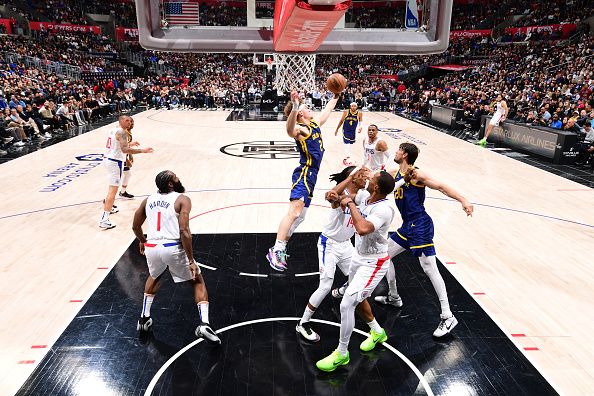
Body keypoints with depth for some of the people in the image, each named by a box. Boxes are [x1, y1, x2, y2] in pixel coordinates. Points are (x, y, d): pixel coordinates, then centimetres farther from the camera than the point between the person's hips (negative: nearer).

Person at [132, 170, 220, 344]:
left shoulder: (148, 200, 14)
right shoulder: (182, 199, -2)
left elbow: (135, 227, 24)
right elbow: (184, 232, -13)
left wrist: (142, 241, 44)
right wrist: (191, 261, -10)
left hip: (151, 248, 5)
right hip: (173, 248, -5)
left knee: (154, 277, 38)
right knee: (198, 281, 16)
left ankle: (144, 318, 38)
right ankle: (203, 324, 2)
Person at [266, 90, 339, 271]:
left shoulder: (315, 123, 16)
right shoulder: (299, 129, -11)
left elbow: (327, 110, 34)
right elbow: (289, 129, -36)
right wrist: (294, 108, -52)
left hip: (310, 175, 9)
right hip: (304, 174, -9)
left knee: (300, 216, 10)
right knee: (294, 212, -20)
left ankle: (280, 249, 18)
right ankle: (276, 251, -19)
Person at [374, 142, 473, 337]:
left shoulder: (416, 175, -13)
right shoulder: (395, 174, 11)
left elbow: (442, 187, -19)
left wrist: (463, 200, -31)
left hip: (420, 226, -9)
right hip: (407, 226, 9)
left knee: (429, 269, -9)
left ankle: (448, 317, 0)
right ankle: (394, 297, 32)